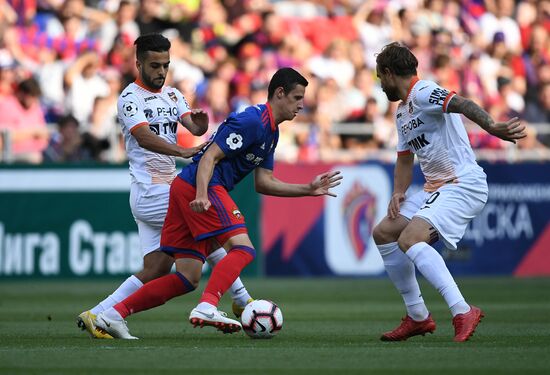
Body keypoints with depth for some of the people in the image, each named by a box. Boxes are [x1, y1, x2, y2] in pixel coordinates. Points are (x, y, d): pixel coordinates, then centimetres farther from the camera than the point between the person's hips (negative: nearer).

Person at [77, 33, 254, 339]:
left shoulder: (172, 95, 15)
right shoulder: (131, 97, -9)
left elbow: (193, 126, 0)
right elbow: (144, 138, -25)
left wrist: (201, 124, -25)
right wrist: (183, 151, -40)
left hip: (169, 186, 8)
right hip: (150, 191, -8)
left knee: (156, 272, 2)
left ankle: (96, 316, 5)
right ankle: (242, 301, 5)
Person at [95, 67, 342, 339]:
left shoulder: (271, 132, 20)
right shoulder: (252, 121, -11)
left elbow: (263, 182, 20)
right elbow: (210, 157, -17)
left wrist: (309, 189, 17)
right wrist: (202, 195, -31)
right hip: (201, 187, -10)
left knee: (187, 279, 5)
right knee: (243, 249, -18)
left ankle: (114, 314, 3)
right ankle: (206, 308, -34)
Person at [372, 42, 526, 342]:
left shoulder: (422, 93, -13)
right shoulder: (402, 111, 19)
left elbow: (462, 104, -32)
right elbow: (405, 160, 26)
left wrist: (491, 127, -51)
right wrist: (398, 193, 6)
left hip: (463, 185, -10)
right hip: (434, 188, 10)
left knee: (409, 239, -27)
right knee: (383, 234, 11)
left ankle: (462, 312, -31)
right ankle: (417, 317, 15)